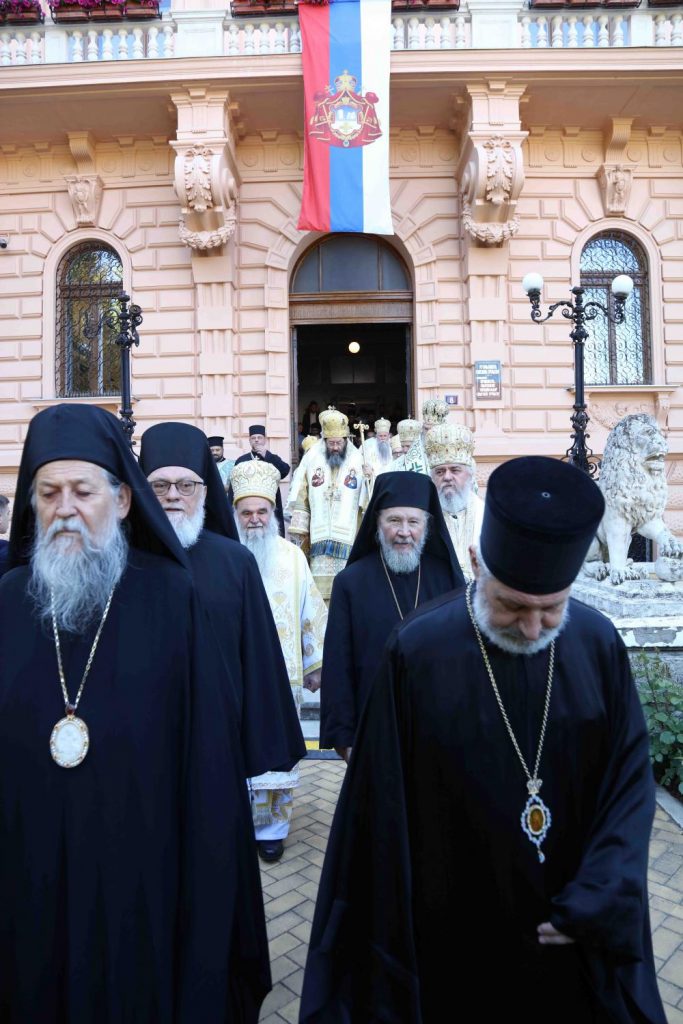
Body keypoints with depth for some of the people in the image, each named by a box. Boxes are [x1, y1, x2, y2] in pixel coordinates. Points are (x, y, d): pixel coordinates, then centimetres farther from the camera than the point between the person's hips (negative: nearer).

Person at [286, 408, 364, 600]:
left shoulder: (358, 460, -1)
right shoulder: (312, 457, 4)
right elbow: (300, 496, 8)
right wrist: (301, 530, 6)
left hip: (349, 536, -1)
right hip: (319, 535, 1)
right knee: (320, 587, 2)